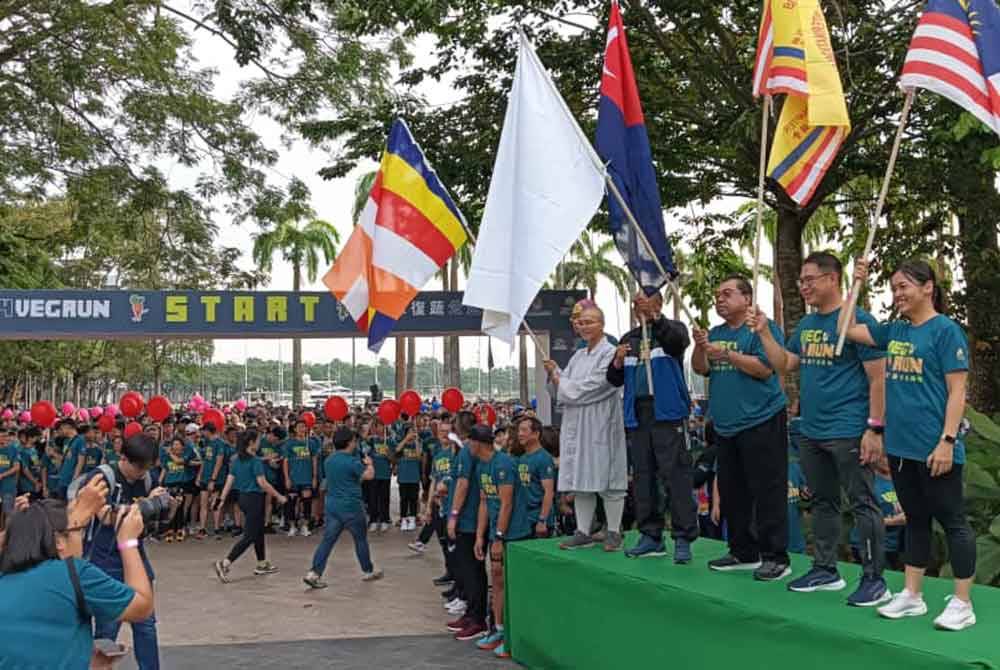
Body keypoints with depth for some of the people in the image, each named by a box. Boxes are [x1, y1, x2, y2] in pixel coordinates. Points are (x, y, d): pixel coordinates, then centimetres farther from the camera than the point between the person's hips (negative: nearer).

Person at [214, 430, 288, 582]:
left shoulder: (236, 460, 8)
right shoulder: (255, 461, -16)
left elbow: (229, 481, 7)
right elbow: (262, 483, -18)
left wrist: (221, 499, 9)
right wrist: (278, 496, -10)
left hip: (243, 499, 9)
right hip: (254, 499, -9)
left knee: (259, 532, 20)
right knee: (249, 536, -7)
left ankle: (262, 565, 30)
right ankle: (225, 563, -17)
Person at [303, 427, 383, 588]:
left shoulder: (329, 461, 9)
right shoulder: (351, 461, -16)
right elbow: (369, 475, -18)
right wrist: (369, 463, 4)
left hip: (332, 505, 6)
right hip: (351, 506, -6)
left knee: (328, 540, 4)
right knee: (361, 539, 12)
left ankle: (314, 573, -8)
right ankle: (368, 571, 25)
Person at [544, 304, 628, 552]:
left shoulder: (609, 353, -5)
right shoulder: (578, 356, 17)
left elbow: (593, 386, -15)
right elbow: (561, 389, 16)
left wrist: (561, 382, -5)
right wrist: (555, 374, -4)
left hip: (601, 424, -7)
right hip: (576, 425, 7)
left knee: (606, 479, -3)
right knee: (580, 479, 6)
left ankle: (614, 532, 5)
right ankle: (583, 532, 10)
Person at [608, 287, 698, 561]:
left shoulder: (672, 328, 4)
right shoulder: (630, 338, 19)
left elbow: (677, 341, -21)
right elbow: (615, 380, 17)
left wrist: (654, 317, -34)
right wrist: (617, 362, -4)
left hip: (667, 412, -6)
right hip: (637, 414, 6)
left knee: (675, 475, -8)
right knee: (643, 475, 8)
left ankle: (683, 539, -5)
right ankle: (650, 536, 16)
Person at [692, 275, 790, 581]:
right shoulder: (716, 332, 15)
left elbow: (765, 368, -17)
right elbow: (701, 369, 11)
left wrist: (726, 354, -19)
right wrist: (700, 347, -7)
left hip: (761, 423, -8)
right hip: (726, 427, 8)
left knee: (768, 493, -6)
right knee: (731, 494, 12)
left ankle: (776, 557, 1)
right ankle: (743, 552, 23)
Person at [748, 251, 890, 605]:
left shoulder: (857, 320, -12)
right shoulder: (806, 325, 12)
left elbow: (878, 377, -14)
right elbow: (785, 364, 14)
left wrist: (874, 428, -18)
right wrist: (763, 333, 3)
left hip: (848, 432, -8)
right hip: (811, 432, 8)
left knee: (863, 504, -2)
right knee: (822, 502, 16)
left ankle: (874, 580, 5)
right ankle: (826, 570, 28)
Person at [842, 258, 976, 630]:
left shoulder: (946, 331, -9)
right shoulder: (894, 331, 11)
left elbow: (957, 392, -12)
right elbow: (848, 330, 16)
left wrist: (947, 441, -18)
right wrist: (857, 285, 12)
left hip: (934, 448, -7)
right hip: (900, 446, 7)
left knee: (952, 521, 2)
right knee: (915, 520, 15)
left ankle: (963, 604, 9)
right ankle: (912, 596, 23)